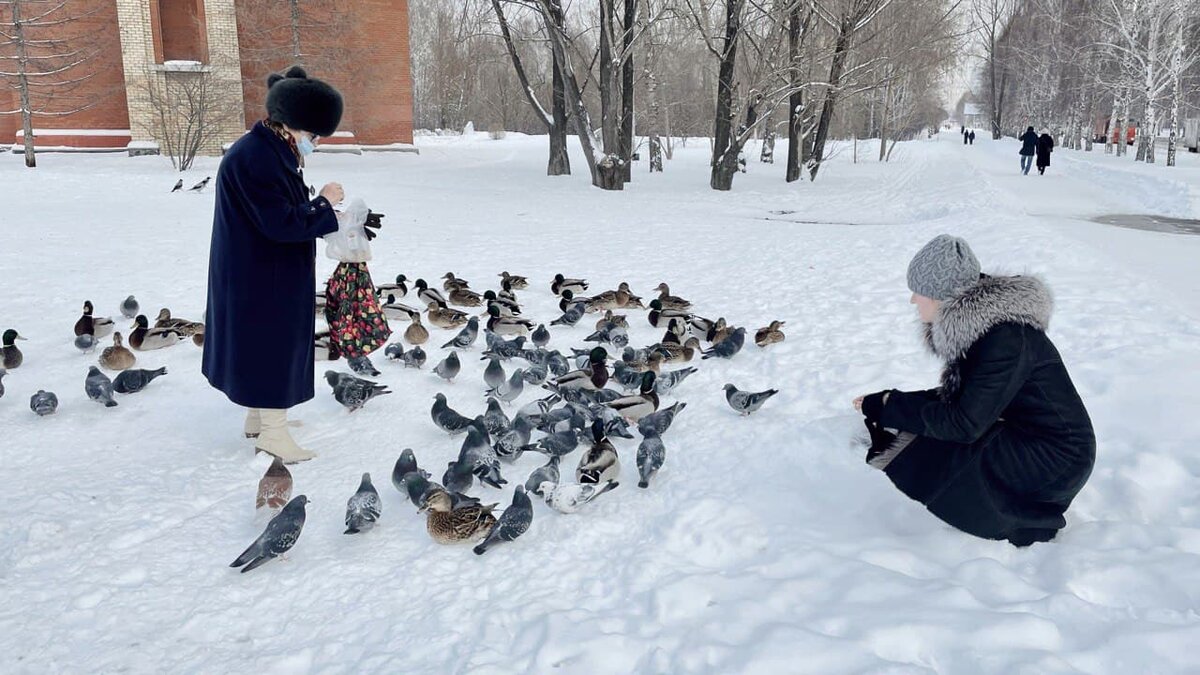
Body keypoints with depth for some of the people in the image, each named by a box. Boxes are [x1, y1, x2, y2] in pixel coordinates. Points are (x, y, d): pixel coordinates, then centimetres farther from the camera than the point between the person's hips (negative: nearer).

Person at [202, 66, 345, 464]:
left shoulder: (272, 151, 9)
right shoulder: (253, 158, -23)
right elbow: (281, 222, -25)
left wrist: (320, 211, 0)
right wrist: (323, 204, -13)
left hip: (271, 274, 10)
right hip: (261, 277, -10)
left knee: (267, 344, 18)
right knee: (273, 344, -1)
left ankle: (259, 416, 32)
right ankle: (273, 432, 10)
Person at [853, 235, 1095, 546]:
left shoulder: (1005, 339, -27)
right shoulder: (971, 323, 1)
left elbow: (964, 424, -26)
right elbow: (957, 396, 8)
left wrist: (892, 408, -15)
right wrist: (888, 404, -1)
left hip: (1055, 459, -9)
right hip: (1023, 438, 9)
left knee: (931, 461, -19)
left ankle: (1027, 523, -3)